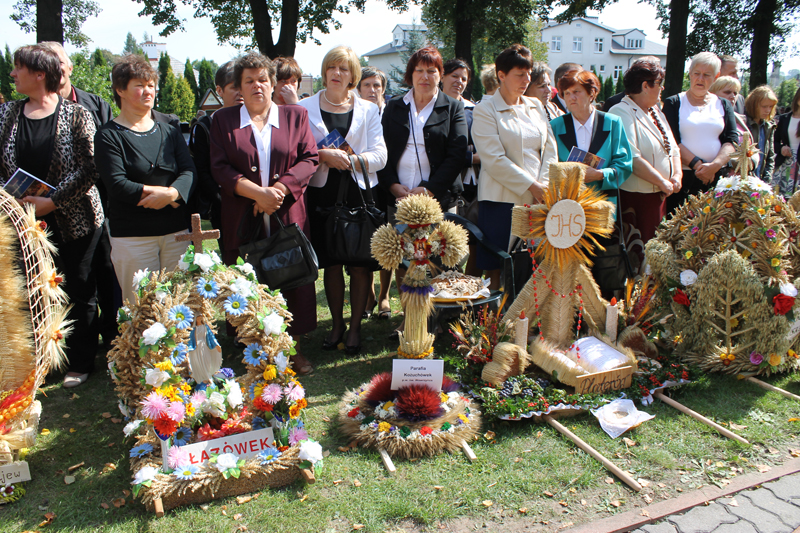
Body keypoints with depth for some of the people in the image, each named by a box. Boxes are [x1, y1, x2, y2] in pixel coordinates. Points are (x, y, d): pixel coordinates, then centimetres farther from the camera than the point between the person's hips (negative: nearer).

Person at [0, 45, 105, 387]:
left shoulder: (76, 115, -5)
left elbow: (88, 169, -11)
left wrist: (53, 201, -17)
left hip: (74, 221, -3)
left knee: (79, 293, 6)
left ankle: (80, 363, 21)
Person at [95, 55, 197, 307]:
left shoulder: (170, 132, 14)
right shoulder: (109, 136, 1)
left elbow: (189, 173, 0)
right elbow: (117, 185, -11)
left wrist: (170, 193, -20)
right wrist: (165, 193, -11)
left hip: (177, 231, 4)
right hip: (132, 236, -3)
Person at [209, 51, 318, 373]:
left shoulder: (295, 116, 12)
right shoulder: (223, 120, 10)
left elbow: (309, 158, 2)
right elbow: (219, 167, 0)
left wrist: (279, 189, -12)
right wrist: (257, 192, -14)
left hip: (288, 216, 1)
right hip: (243, 222, 0)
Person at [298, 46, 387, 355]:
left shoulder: (368, 110, 10)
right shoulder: (305, 109, 9)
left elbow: (380, 156, 1)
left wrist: (350, 159, -13)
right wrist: (323, 155, -15)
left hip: (360, 194, 0)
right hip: (323, 195, 1)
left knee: (361, 264, -1)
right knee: (331, 262, 7)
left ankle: (355, 327, 12)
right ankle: (337, 324, 21)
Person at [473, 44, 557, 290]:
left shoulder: (535, 106, 15)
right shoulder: (485, 111, -2)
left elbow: (549, 147, 12)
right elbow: (495, 160, -11)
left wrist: (544, 184, -4)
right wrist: (531, 186, -13)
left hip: (538, 199, 5)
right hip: (502, 199, -5)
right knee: (497, 268, -2)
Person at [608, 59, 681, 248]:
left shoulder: (656, 112, 16)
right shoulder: (621, 113, -13)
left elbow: (673, 148, 19)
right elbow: (632, 158, -23)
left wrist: (677, 175, 1)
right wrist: (662, 182, -16)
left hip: (660, 195, 9)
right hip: (635, 197, -9)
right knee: (638, 252, -5)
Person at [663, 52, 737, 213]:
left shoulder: (723, 105, 15)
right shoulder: (674, 103, 5)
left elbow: (731, 140, 5)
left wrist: (715, 165, -13)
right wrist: (697, 165, -15)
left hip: (716, 177, 3)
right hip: (682, 177, -2)